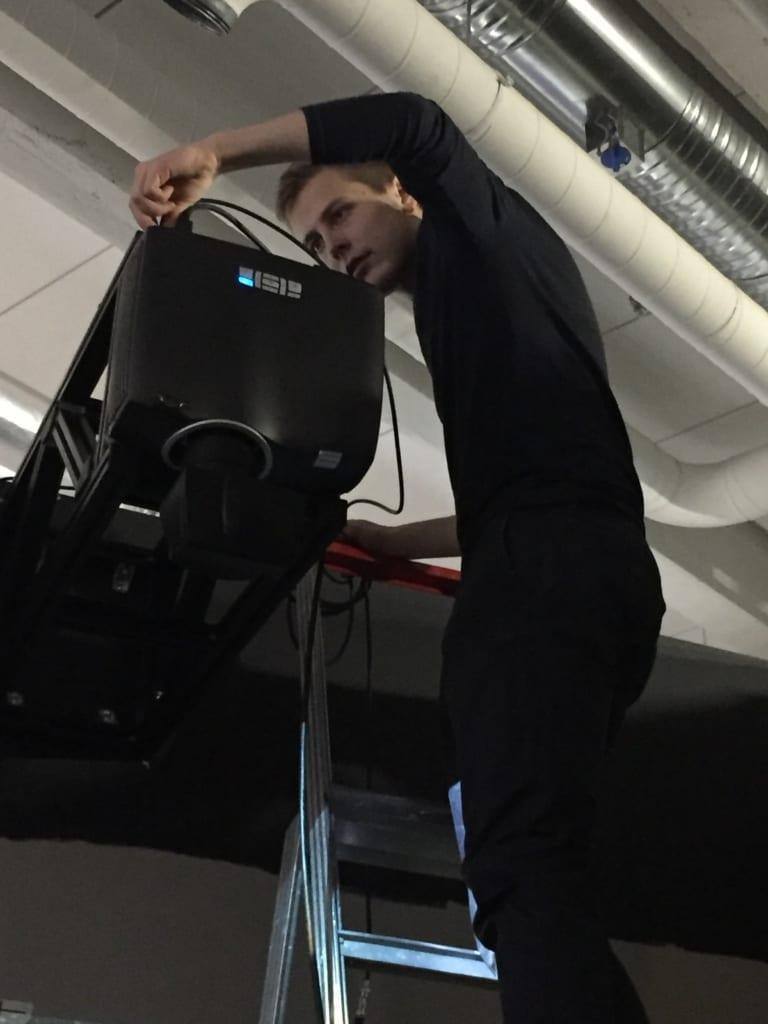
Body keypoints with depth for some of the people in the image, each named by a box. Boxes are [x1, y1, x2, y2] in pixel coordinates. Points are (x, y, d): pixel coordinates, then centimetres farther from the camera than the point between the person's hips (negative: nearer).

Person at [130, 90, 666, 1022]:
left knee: (522, 871, -23)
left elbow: (411, 123, -3)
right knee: (534, 874, 1)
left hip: (549, 564, -10)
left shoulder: (490, 231, 15)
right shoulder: (466, 317, 35)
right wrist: (387, 544, 37)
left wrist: (209, 154, -2)